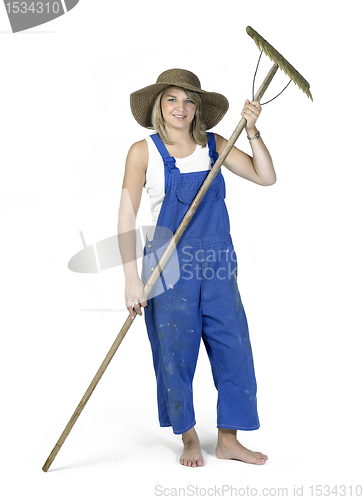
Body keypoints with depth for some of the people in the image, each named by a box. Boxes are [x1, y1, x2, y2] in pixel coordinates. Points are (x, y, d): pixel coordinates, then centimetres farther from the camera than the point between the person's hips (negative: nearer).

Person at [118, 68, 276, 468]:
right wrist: (132, 277, -13)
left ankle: (228, 440, 19)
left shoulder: (214, 146, 7)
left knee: (233, 348, 4)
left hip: (217, 264, 3)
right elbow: (127, 216, -7)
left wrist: (252, 132, -10)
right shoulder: (143, 152, -3)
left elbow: (265, 177, 2)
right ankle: (189, 438, 25)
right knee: (176, 353, 5)